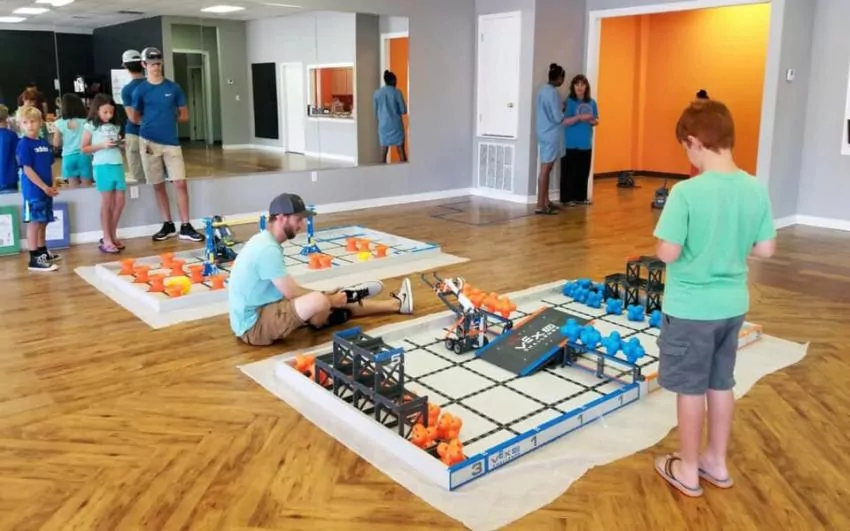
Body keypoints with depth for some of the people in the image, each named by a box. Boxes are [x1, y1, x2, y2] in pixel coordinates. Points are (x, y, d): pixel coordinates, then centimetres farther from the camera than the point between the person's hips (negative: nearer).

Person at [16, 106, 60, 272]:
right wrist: (44, 187, -16)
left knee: (43, 222, 17)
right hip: (33, 191, -7)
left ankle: (43, 253, 30)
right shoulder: (24, 144, -11)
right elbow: (27, 170, -15)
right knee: (34, 223, -5)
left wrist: (52, 186, 4)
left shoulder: (45, 143, 10)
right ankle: (34, 259, -2)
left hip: (46, 190, 7)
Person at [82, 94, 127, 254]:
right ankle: (106, 240, 8)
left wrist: (121, 144, 1)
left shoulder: (115, 126, 13)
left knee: (120, 201, 5)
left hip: (118, 165, 5)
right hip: (103, 166, -5)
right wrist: (101, 145, -13)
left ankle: (113, 236, 20)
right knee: (107, 203, -1)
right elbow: (84, 148, 0)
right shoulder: (91, 126, -1)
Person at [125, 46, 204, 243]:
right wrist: (150, 122, 0)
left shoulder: (173, 88, 4)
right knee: (158, 185, 6)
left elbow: (184, 115, 9)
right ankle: (168, 225, 18)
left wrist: (168, 119, 1)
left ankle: (185, 227, -1)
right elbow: (134, 118, 10)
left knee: (180, 183, -7)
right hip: (149, 142, 0)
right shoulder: (140, 90, 2)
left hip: (172, 142, 0)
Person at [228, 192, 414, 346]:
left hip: (259, 313, 10)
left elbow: (288, 289, 13)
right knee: (320, 301, -30)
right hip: (254, 325, -10)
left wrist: (326, 296, 5)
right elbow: (292, 293, -22)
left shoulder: (264, 241, 8)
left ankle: (396, 304, 19)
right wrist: (330, 300, -8)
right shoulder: (268, 249, -24)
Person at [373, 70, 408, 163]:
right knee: (401, 152, 2)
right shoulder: (397, 92, -6)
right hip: (396, 125, -3)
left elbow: (375, 112, 9)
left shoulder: (377, 93, 4)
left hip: (383, 125, 3)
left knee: (383, 153, 6)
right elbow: (403, 110, -5)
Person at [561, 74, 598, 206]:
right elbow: (564, 121, -13)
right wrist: (579, 117, -25)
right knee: (569, 172, -3)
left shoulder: (591, 102, 9)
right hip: (571, 144, -5)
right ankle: (566, 199, 3)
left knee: (584, 172, 9)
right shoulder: (569, 102, -6)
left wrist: (593, 121, -6)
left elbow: (597, 120, 16)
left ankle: (581, 197, 19)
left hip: (586, 144, 5)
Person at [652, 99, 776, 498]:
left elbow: (668, 253, -21)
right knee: (721, 385, 20)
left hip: (690, 308, -6)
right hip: (732, 305, 6)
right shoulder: (757, 190, -4)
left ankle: (687, 471, 24)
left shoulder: (686, 192, -22)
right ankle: (717, 463, 35)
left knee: (690, 389, 9)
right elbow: (766, 249, 2)